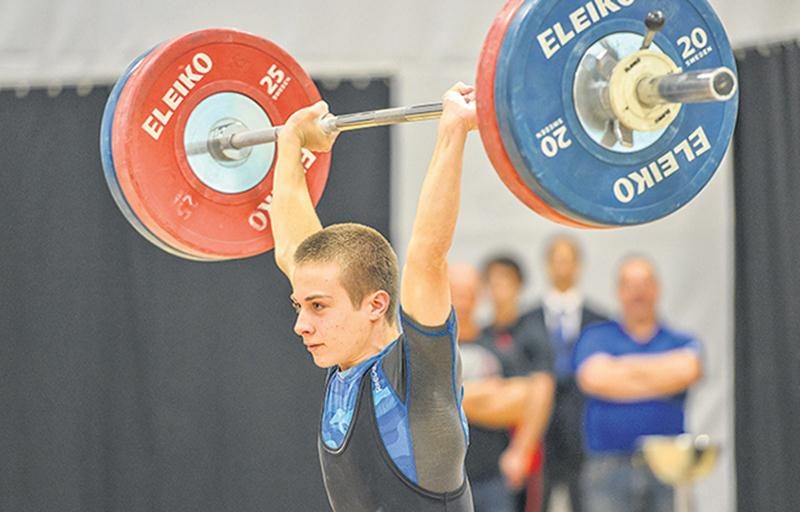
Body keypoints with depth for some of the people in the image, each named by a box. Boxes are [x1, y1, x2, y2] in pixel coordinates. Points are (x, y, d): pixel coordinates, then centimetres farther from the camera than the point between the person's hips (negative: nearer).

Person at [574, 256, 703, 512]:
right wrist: (658, 384, -3)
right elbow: (593, 378, -12)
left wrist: (627, 367, -2)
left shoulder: (681, 343, 10)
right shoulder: (596, 338, 8)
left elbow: (686, 369, -13)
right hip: (609, 469, -1)